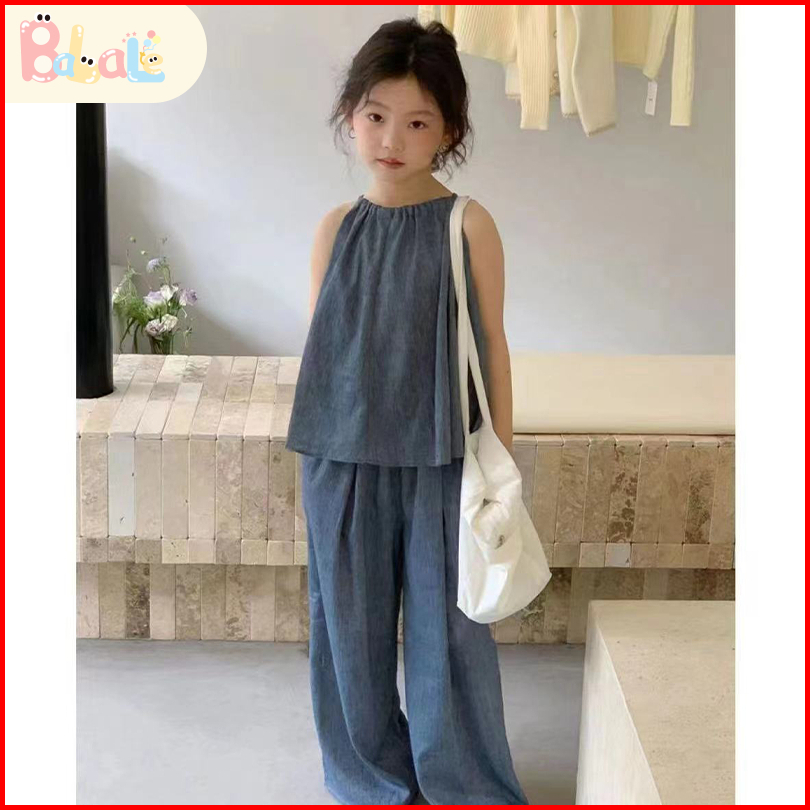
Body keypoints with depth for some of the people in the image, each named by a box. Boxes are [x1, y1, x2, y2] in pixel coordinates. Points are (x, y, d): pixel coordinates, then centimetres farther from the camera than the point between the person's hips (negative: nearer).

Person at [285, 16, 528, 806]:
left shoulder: (468, 225, -5)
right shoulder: (337, 228, 2)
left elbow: (491, 344, -1)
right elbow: (318, 345, 7)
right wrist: (317, 451, 5)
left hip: (440, 459, -2)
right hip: (343, 459, 3)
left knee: (446, 623, 7)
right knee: (352, 623, 12)